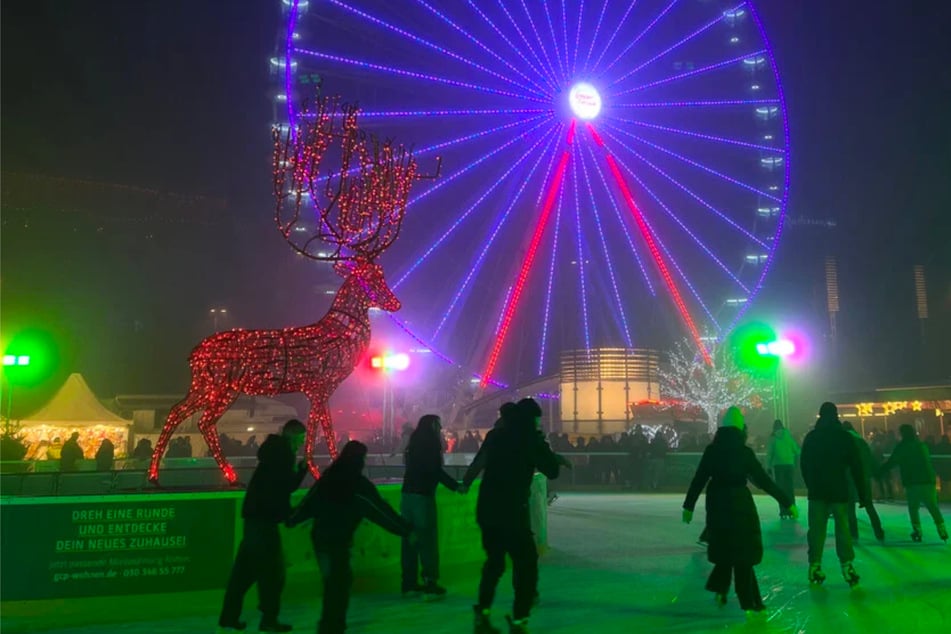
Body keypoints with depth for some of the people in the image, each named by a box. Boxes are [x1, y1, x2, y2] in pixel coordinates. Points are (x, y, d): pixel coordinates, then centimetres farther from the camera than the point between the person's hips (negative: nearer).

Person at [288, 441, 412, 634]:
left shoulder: (328, 477, 4)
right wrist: (406, 530, -5)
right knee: (338, 584, 4)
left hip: (319, 536, 6)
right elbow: (381, 510, -9)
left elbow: (309, 501, 10)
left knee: (337, 580, 20)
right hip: (338, 539, -6)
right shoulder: (359, 484, -11)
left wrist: (292, 520, 25)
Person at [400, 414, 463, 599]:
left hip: (407, 494, 7)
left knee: (410, 539, 10)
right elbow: (436, 471, -13)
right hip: (423, 496, -7)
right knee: (427, 539, -2)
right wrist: (456, 486, -7)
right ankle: (430, 584, -3)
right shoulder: (430, 443, -7)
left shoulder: (415, 443, 15)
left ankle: (409, 583, 14)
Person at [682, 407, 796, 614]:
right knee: (743, 551, 6)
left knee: (726, 547, 20)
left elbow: (699, 480, -1)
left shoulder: (711, 450, -2)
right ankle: (749, 601, 12)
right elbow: (764, 481, -10)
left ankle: (719, 589, 21)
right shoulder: (744, 452, -11)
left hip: (717, 504, 4)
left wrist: (689, 505, 7)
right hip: (739, 503, -4)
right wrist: (787, 502, -3)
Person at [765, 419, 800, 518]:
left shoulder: (772, 437, -1)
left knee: (781, 489, 3)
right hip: (789, 464, 1)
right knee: (790, 488, 8)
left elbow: (769, 453, 0)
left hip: (778, 465, -1)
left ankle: (783, 512, 0)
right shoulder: (788, 435, 1)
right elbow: (796, 449, 3)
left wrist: (768, 466, 4)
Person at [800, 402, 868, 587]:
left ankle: (814, 566, 4)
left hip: (817, 491, 2)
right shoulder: (844, 436, -3)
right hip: (839, 491, -2)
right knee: (842, 529, 3)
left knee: (816, 530, 5)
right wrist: (862, 493, 1)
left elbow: (804, 465, 7)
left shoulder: (811, 437, 4)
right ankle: (847, 566, -2)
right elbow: (856, 467, -3)